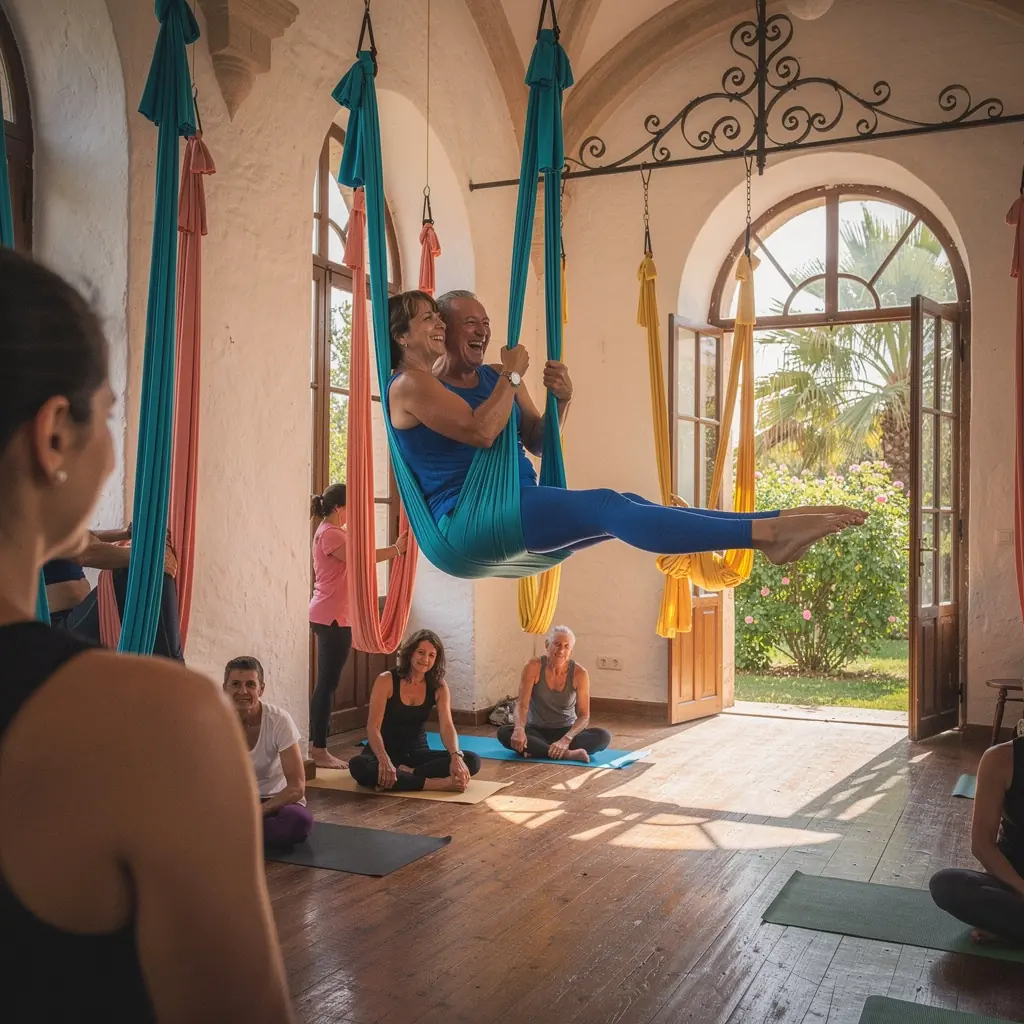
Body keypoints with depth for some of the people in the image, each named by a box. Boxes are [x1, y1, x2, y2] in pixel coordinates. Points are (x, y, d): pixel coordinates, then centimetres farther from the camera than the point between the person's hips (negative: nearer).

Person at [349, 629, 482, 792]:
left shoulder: (439, 687, -3)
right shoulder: (386, 681, -13)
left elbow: (447, 727, -15)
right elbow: (373, 727, -21)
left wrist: (456, 756, -37)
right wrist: (384, 760, -40)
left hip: (417, 753, 3)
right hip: (387, 751, -3)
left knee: (472, 761, -21)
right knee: (359, 765, -40)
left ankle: (404, 774, -29)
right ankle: (440, 783, -39)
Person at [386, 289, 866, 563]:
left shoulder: (494, 377, 18)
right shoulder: (411, 385, -4)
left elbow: (537, 442, 19)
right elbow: (481, 431, -19)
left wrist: (560, 401, 1)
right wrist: (512, 376, -7)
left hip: (520, 503, 8)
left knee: (625, 505, -13)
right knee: (603, 507, -24)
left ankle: (773, 525, -22)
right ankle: (765, 532, -34)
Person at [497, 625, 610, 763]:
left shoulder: (579, 673, -12)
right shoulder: (534, 666, -13)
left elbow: (584, 716, -14)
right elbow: (521, 705, -18)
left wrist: (566, 740, -32)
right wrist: (519, 728, -40)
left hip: (566, 731, 1)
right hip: (536, 731, -1)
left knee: (604, 736, -27)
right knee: (503, 733, -31)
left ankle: (538, 750, -29)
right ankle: (567, 754, -36)